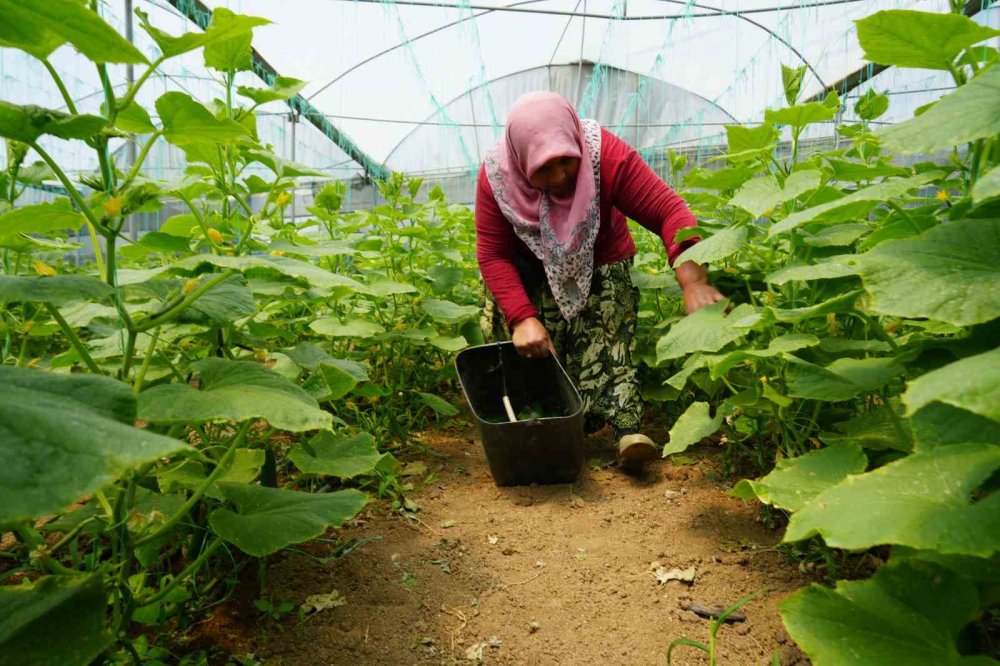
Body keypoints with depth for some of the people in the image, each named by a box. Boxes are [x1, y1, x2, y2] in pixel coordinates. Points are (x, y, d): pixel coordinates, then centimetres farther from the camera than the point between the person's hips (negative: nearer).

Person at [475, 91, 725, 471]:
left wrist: (694, 283, -48)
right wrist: (522, 318, -34)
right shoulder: (497, 174, -25)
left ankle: (626, 426, -26)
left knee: (605, 339, -21)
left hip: (599, 265, -1)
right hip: (531, 267, 2)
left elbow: (668, 211, -34)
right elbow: (493, 254, -22)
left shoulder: (605, 155, -31)